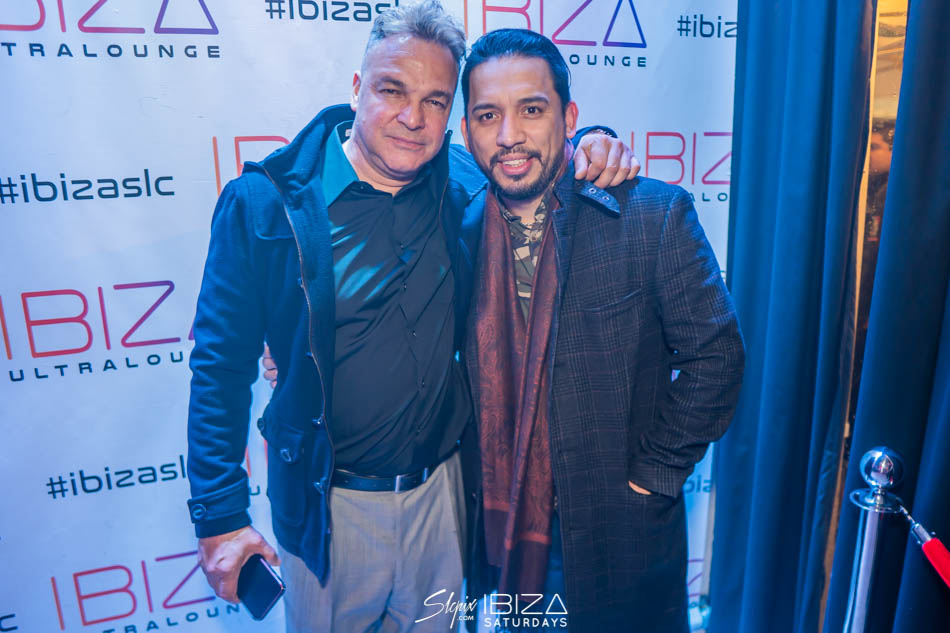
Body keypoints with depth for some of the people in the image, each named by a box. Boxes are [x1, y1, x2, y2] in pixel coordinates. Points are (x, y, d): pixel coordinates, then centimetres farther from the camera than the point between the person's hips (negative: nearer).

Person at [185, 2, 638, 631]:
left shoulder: (463, 183, -6)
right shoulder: (265, 201, -15)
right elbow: (222, 366, -11)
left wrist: (593, 147, -11)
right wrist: (220, 515, -11)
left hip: (442, 486, 3)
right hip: (328, 503, -2)